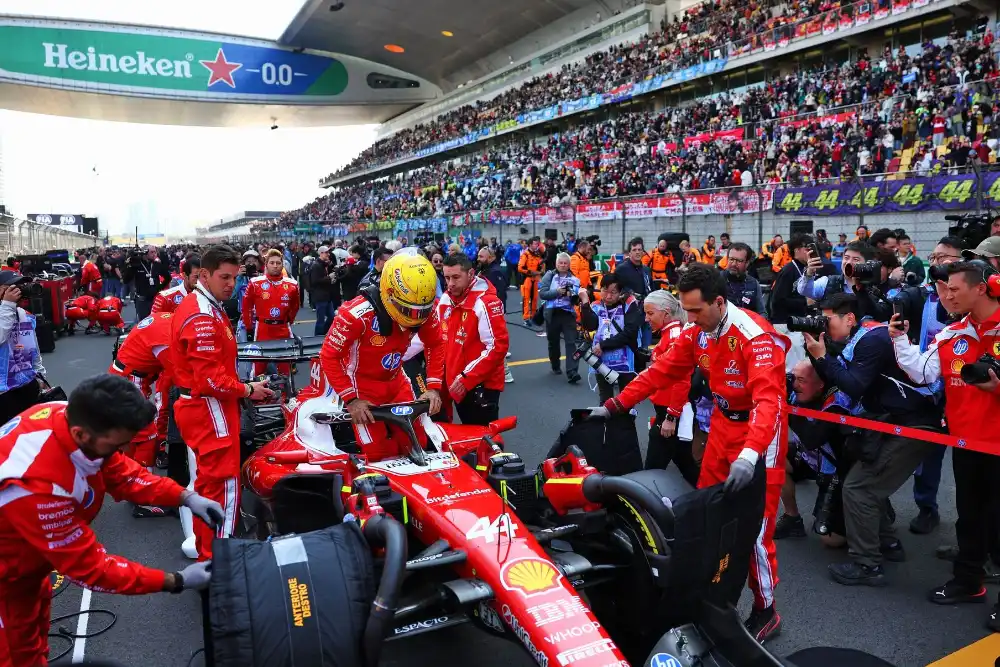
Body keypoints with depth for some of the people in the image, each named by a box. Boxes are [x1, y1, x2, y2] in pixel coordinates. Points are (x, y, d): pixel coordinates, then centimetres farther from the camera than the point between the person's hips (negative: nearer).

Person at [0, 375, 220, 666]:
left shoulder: (71, 416, -23)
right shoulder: (38, 484, -43)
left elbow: (119, 471, -6)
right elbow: (87, 566, -31)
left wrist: (186, 497, -16)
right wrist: (175, 582, -28)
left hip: (25, 550, 7)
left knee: (34, 621, 27)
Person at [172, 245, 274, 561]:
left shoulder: (203, 306, 14)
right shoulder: (202, 317, -21)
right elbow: (210, 379, -24)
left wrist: (241, 387, 7)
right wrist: (247, 390, -12)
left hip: (200, 407, 11)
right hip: (209, 410, -11)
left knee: (208, 482, 20)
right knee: (223, 486, -5)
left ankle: (205, 550, 33)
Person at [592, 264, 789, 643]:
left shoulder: (756, 336, -26)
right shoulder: (697, 333, -4)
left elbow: (768, 398, -36)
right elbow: (661, 371, 2)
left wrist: (750, 455, -49)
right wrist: (614, 406, -2)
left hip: (759, 431, -7)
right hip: (722, 423, 7)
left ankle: (765, 611, 16)